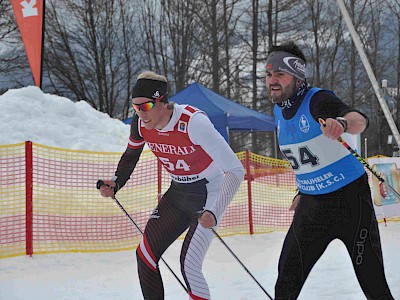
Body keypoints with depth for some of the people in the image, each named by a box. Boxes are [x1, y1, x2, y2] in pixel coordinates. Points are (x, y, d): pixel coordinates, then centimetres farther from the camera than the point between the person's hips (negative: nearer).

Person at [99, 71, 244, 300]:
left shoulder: (193, 122, -31)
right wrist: (115, 184, -3)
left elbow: (235, 170, -33)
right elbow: (130, 156, 14)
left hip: (209, 193, -7)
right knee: (145, 255, 4)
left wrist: (214, 212, -42)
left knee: (189, 266, -18)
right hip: (178, 193, 7)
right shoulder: (141, 123, -11)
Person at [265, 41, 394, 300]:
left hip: (350, 198, -6)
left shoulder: (317, 100, -17)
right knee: (288, 276, 3)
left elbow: (360, 120, -36)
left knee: (372, 278, -5)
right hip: (311, 204, 6)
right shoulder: (279, 110, 5)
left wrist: (342, 122, -58)